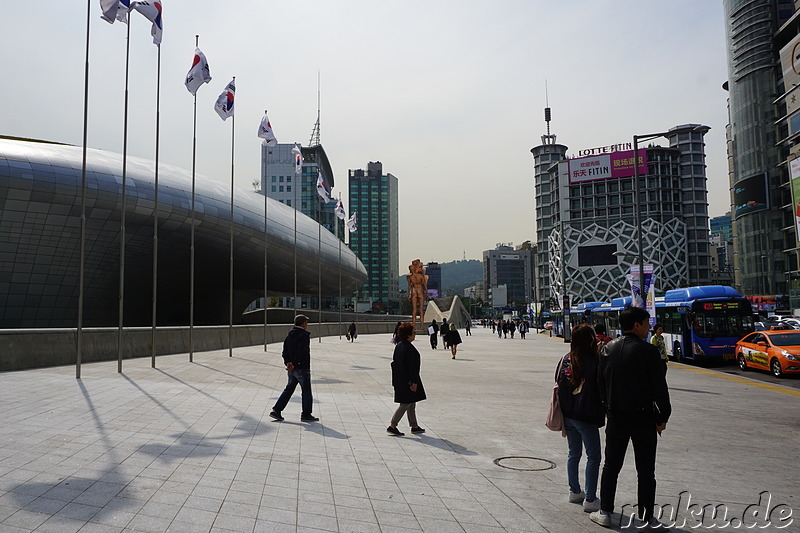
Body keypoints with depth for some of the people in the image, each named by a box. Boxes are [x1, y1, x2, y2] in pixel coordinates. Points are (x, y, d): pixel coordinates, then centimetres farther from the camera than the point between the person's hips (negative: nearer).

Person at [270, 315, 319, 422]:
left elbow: (285, 351, 6)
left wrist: (288, 362, -4)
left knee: (289, 389, 15)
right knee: (306, 391, 3)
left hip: (292, 369, 8)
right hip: (302, 368, -8)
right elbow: (301, 352, -23)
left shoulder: (289, 335, 12)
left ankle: (276, 411, 10)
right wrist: (294, 364, -19)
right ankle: (306, 415, 9)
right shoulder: (304, 335, -14)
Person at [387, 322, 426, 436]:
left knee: (411, 403, 17)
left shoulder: (398, 346, 7)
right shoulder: (409, 348, -21)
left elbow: (394, 362, 13)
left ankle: (414, 426, 26)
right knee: (406, 403, -1)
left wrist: (396, 379, 20)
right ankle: (392, 426, -1)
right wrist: (414, 382, -18)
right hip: (408, 380, -10)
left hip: (400, 379, 10)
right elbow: (411, 367, -22)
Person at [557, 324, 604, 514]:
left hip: (567, 414, 6)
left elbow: (558, 385, 9)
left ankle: (575, 491, 29)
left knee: (573, 453, 19)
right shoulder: (593, 362, -18)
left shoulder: (565, 360, 1)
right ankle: (590, 499, 6)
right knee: (593, 457, 5)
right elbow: (600, 390, -14)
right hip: (585, 417, -6)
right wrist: (600, 417, -4)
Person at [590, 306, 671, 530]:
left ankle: (605, 512, 20)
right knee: (645, 470, 7)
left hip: (615, 417, 4)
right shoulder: (647, 351, -13)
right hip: (643, 417, -4)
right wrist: (662, 417, -2)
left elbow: (600, 382, 6)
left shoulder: (608, 349, 1)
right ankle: (646, 519, 15)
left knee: (611, 466, 13)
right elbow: (659, 387, -12)